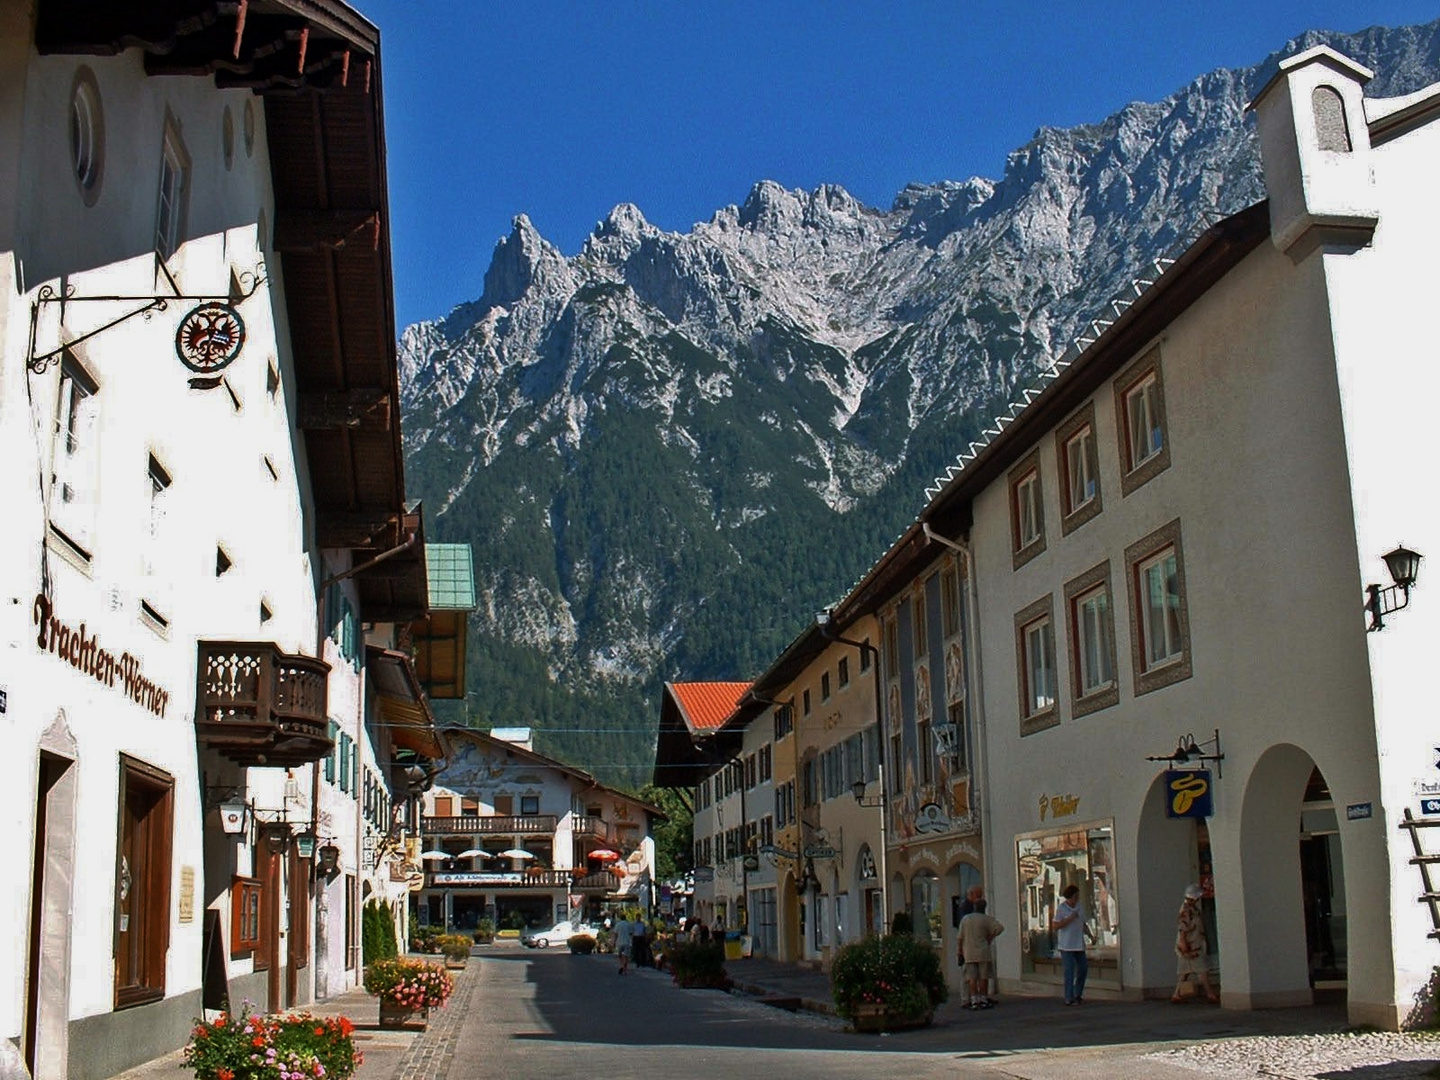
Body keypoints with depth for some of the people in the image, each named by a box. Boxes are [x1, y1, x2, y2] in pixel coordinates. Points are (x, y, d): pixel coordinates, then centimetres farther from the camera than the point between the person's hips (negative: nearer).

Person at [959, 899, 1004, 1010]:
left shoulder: (965, 919, 5)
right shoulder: (986, 919, -3)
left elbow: (961, 937, 5)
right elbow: (1000, 928, -13)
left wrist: (960, 949, 18)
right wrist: (990, 938, -1)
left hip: (969, 954, 2)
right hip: (983, 952, -2)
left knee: (972, 978, 3)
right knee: (984, 977, 6)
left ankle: (974, 1001, 0)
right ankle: (983, 1000, 8)